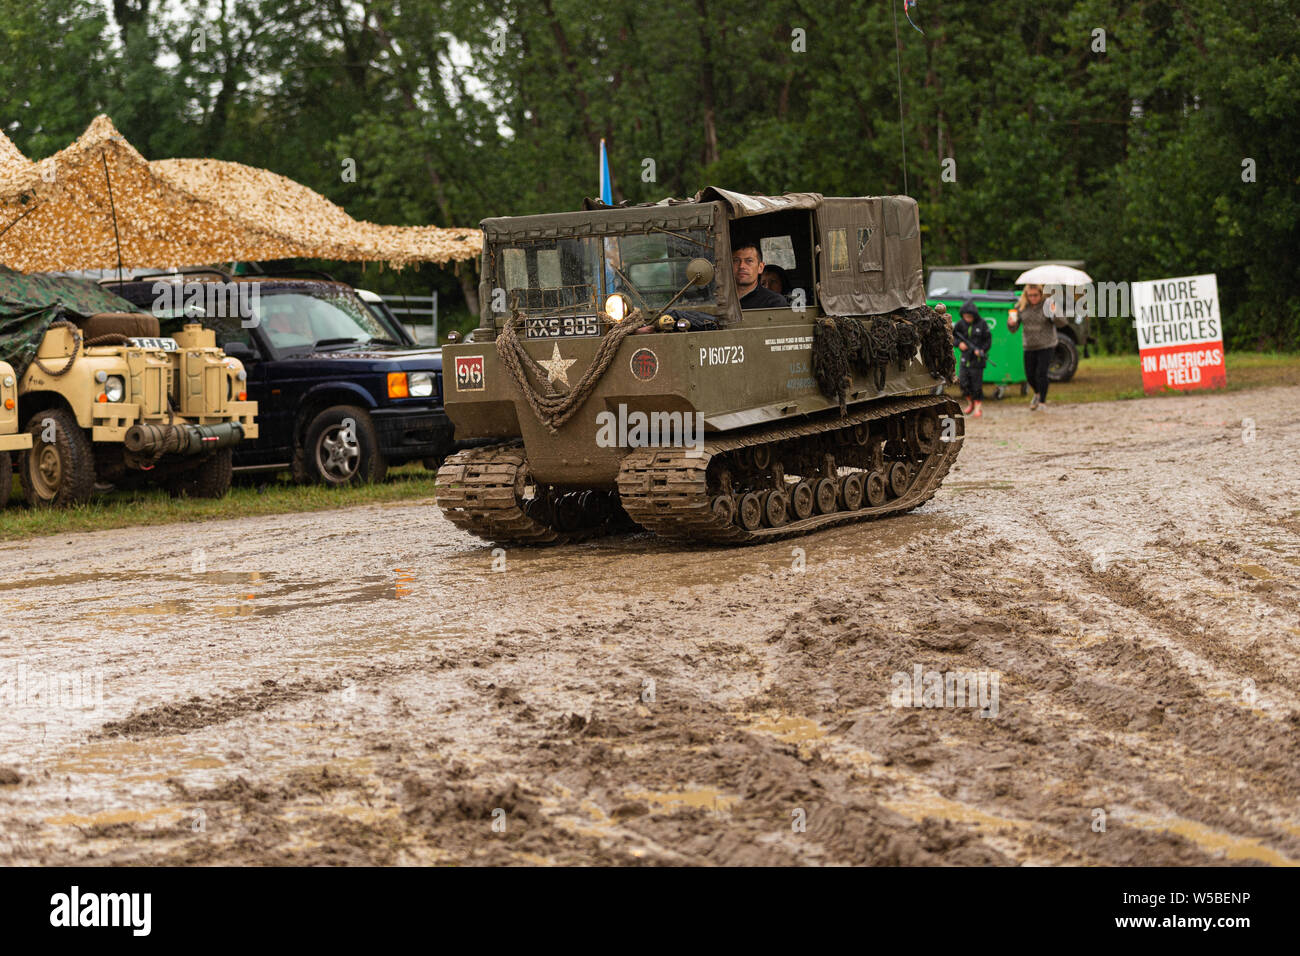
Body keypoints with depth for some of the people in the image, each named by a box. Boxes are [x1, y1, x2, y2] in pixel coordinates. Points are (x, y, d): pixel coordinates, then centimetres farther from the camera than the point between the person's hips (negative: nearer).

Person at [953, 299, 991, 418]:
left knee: (977, 385, -2)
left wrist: (982, 350, -19)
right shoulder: (961, 323, 1)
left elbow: (988, 340, -4)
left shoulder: (982, 324, -7)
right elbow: (953, 336, 11)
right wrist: (959, 343, -9)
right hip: (965, 359, 3)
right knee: (964, 383, 3)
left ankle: (978, 407, 9)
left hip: (977, 359, -3)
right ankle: (970, 403, 24)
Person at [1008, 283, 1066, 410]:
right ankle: (1037, 394, 39)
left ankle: (1042, 402, -5)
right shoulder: (1021, 307, -1)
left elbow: (1061, 323, -17)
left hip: (1046, 345, -4)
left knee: (1041, 373, -14)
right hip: (1029, 346, 4)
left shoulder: (1048, 305, -11)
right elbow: (1014, 329, 3)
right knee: (1029, 375, 9)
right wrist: (1011, 323, -21)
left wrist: (1056, 314, -38)